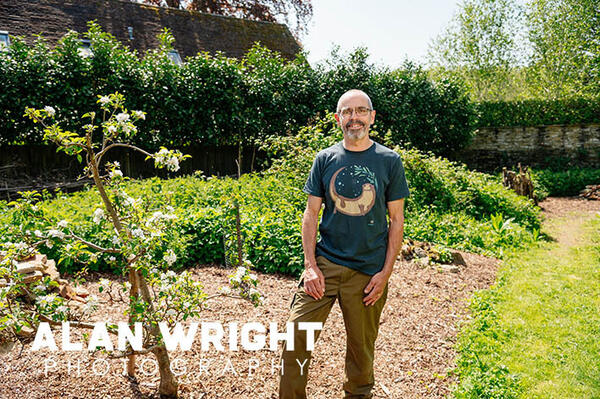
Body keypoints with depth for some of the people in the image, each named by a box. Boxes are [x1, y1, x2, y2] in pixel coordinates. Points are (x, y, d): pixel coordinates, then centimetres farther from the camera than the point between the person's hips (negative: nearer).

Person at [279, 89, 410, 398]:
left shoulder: (389, 161, 1)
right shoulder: (325, 159, 3)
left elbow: (397, 220, 2)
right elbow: (311, 214, 4)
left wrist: (386, 273, -4)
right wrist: (310, 265, -5)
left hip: (368, 271, 0)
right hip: (325, 263, 1)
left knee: (361, 348, 11)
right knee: (296, 336, -3)